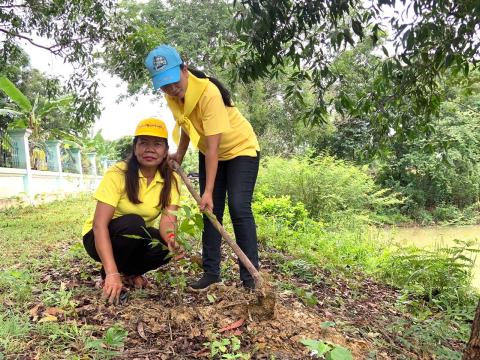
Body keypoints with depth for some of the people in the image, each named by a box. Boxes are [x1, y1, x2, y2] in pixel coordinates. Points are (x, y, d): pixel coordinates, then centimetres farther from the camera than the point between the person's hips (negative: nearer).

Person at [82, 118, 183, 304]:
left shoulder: (170, 180, -11)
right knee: (134, 223, -34)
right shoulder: (118, 174, -24)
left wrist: (171, 238, -46)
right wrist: (112, 273, -39)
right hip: (100, 237, -3)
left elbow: (167, 219, -22)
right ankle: (106, 273, -9)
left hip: (137, 238, 4)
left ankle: (129, 272, 3)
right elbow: (99, 224, -30)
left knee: (167, 246, -27)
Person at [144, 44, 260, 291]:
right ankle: (211, 272, 11)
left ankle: (250, 277, -10)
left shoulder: (208, 93, -32)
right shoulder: (172, 95, -10)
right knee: (211, 211, 3)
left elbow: (213, 148, -33)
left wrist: (208, 191, -33)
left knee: (239, 208, -17)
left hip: (241, 149, -6)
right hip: (209, 153, 7)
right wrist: (179, 155, 2)